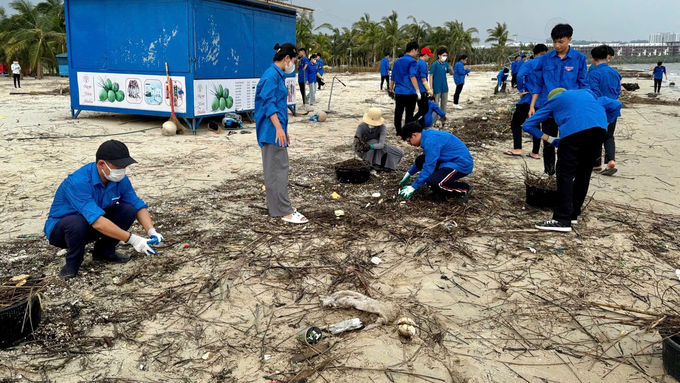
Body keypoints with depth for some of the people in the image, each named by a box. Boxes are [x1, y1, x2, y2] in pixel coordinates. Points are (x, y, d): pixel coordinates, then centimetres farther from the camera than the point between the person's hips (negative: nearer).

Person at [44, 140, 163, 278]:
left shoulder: (121, 179, -13)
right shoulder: (79, 181, -33)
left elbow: (138, 205, -8)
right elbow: (97, 221, -41)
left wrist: (151, 232, -25)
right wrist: (131, 239, -43)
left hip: (93, 229, 6)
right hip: (60, 228, -5)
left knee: (128, 210, -16)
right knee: (77, 222, -38)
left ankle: (104, 251, 6)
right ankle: (73, 262, -8)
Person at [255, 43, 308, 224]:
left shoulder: (278, 75, 17)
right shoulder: (271, 75, -12)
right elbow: (269, 103, -19)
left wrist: (284, 130, 23)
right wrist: (279, 128, -24)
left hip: (277, 129, 10)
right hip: (272, 129, -10)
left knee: (274, 169, 12)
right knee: (279, 168, -7)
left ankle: (276, 208, 20)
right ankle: (284, 211, -3)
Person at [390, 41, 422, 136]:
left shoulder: (397, 61, 14)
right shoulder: (412, 61, -8)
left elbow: (393, 77, 18)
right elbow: (412, 76, -20)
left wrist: (391, 89, 27)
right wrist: (418, 90, -23)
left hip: (398, 92, 6)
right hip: (409, 93, -6)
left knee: (398, 113, 9)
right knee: (409, 114, 2)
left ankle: (398, 133, 14)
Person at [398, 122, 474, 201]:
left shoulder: (431, 141, -22)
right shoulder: (428, 135, 8)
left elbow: (429, 167, -22)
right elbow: (426, 159, 25)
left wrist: (413, 187, -16)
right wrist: (409, 173, 30)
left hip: (462, 164, -10)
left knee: (433, 183, -27)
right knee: (420, 161, 5)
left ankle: (465, 189, -9)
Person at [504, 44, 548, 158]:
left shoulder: (529, 64, -6)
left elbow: (520, 76, -23)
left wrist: (521, 90, -11)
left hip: (529, 98, -4)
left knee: (516, 122, 5)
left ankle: (517, 149, -7)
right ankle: (535, 152, 16)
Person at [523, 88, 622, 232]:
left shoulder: (553, 101, 31)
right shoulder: (587, 93, 41)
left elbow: (528, 125, 26)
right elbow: (616, 105, 35)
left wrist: (549, 138, 30)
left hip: (574, 128, -4)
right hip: (599, 127, 5)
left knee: (565, 173, -3)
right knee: (584, 173, 15)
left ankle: (562, 220, -10)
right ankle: (573, 214, 23)